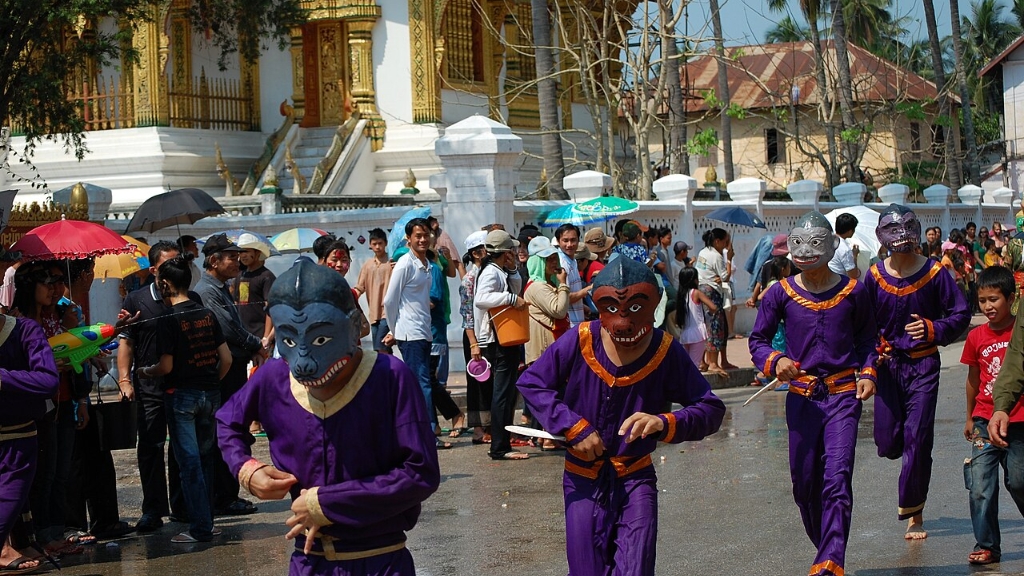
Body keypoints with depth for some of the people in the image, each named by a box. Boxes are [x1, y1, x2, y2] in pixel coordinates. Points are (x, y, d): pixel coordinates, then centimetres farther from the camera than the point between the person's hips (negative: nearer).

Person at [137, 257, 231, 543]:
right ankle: (206, 520, 19)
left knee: (189, 462, -2)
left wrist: (145, 372, 4)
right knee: (205, 458, 15)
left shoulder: (170, 319, -13)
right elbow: (226, 358, 5)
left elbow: (166, 366, -15)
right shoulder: (207, 314, 5)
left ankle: (200, 528, -2)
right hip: (210, 394, 6)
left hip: (181, 394, -6)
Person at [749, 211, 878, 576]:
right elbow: (757, 340, 7)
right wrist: (774, 361, -13)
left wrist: (867, 372, -1)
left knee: (837, 477, -15)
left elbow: (866, 338, 16)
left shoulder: (853, 292, 2)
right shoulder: (781, 293, 1)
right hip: (801, 396, 2)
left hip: (843, 394, -2)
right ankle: (825, 546, 31)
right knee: (803, 480, 8)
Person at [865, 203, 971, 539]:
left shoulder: (934, 273, -6)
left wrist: (933, 329, -19)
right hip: (887, 363, 2)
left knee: (918, 440, -7)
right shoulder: (875, 276, 0)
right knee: (887, 444, 1)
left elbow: (961, 315, -2)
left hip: (923, 364, -2)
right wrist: (872, 350, -9)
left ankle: (914, 514, 5)